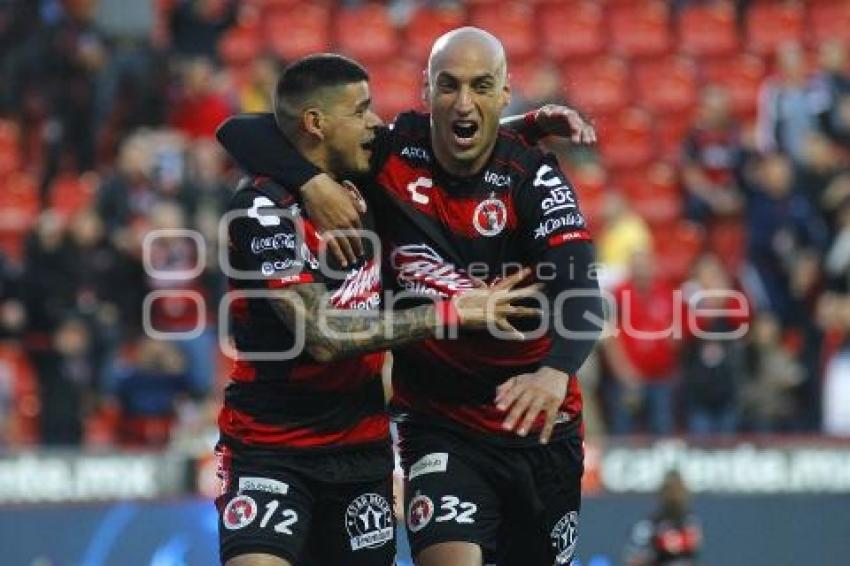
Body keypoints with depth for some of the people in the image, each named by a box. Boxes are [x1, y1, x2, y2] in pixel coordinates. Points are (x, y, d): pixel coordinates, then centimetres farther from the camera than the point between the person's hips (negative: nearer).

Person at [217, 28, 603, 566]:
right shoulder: (391, 155, -8)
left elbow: (579, 292, -27)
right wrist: (312, 181, -26)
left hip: (539, 426, 1)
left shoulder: (533, 178, -13)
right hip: (438, 425, -1)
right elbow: (243, 133, -7)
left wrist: (556, 371, -47)